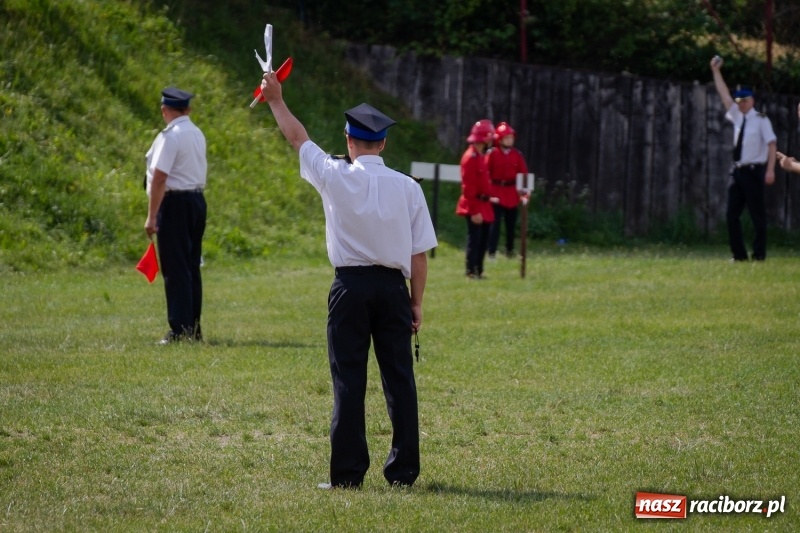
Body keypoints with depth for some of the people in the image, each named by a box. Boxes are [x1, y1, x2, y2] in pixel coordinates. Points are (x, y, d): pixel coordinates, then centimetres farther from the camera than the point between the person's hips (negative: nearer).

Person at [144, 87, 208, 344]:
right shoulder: (197, 134, 13)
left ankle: (181, 329, -8)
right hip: (197, 199, 9)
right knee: (192, 266, 13)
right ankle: (194, 328, 16)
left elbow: (160, 177, -19)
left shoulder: (170, 136, -14)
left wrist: (151, 216, -20)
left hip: (175, 202, -8)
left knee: (175, 268, -6)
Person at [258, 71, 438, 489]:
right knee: (399, 377, 6)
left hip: (350, 286, -1)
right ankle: (404, 470, 8)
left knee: (348, 379, 1)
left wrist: (276, 100, 28)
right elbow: (419, 254, 2)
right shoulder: (407, 187, 0)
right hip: (393, 286, 2)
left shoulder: (335, 177, -4)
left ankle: (348, 473, 0)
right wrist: (417, 302, 11)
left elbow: (297, 137, 12)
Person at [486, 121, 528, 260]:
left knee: (511, 223, 12)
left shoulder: (517, 154, 4)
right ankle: (491, 252, -6)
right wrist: (487, 191, -15)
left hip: (512, 194, 4)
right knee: (495, 222, -7)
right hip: (496, 192, -4)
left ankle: (510, 250, 26)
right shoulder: (492, 154, -6)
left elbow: (523, 173, 4)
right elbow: (486, 173, -7)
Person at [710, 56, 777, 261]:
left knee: (757, 214, -2)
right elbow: (725, 94, 14)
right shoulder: (737, 117, 13)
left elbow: (771, 144, -12)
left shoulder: (761, 120, -5)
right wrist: (716, 71, 9)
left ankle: (759, 254, 4)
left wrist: (770, 170, -20)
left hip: (753, 171, -7)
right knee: (732, 214, 5)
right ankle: (739, 254, 11)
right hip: (738, 171, 7)